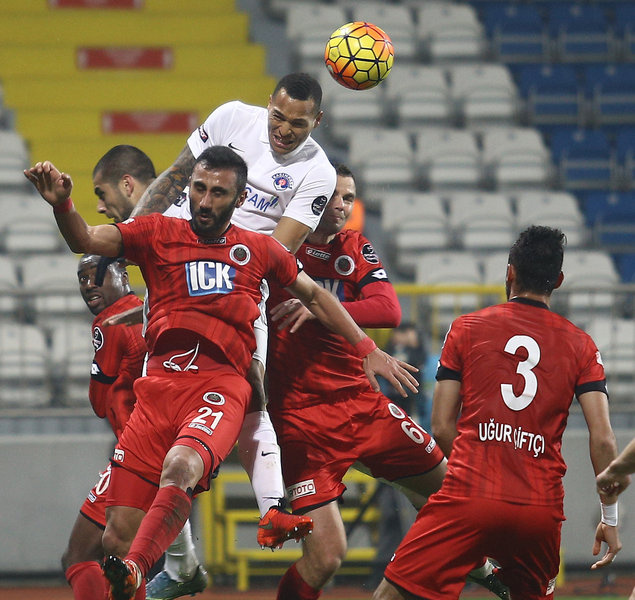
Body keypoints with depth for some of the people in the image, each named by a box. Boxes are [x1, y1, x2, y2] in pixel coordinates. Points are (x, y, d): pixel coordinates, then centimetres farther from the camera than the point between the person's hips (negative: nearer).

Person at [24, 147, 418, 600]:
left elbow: (315, 295, 31)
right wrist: (62, 204, -18)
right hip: (159, 387, 2)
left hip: (220, 387, -2)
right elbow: (86, 240, 3)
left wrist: (368, 349, 28)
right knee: (118, 538, -8)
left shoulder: (258, 249, 17)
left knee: (180, 466, -37)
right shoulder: (159, 234, 15)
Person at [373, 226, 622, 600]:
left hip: (469, 499, -2)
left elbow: (442, 427, 6)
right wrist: (610, 517, 9)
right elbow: (602, 439, 2)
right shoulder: (582, 346, 10)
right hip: (542, 510, 2)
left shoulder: (466, 329, 8)